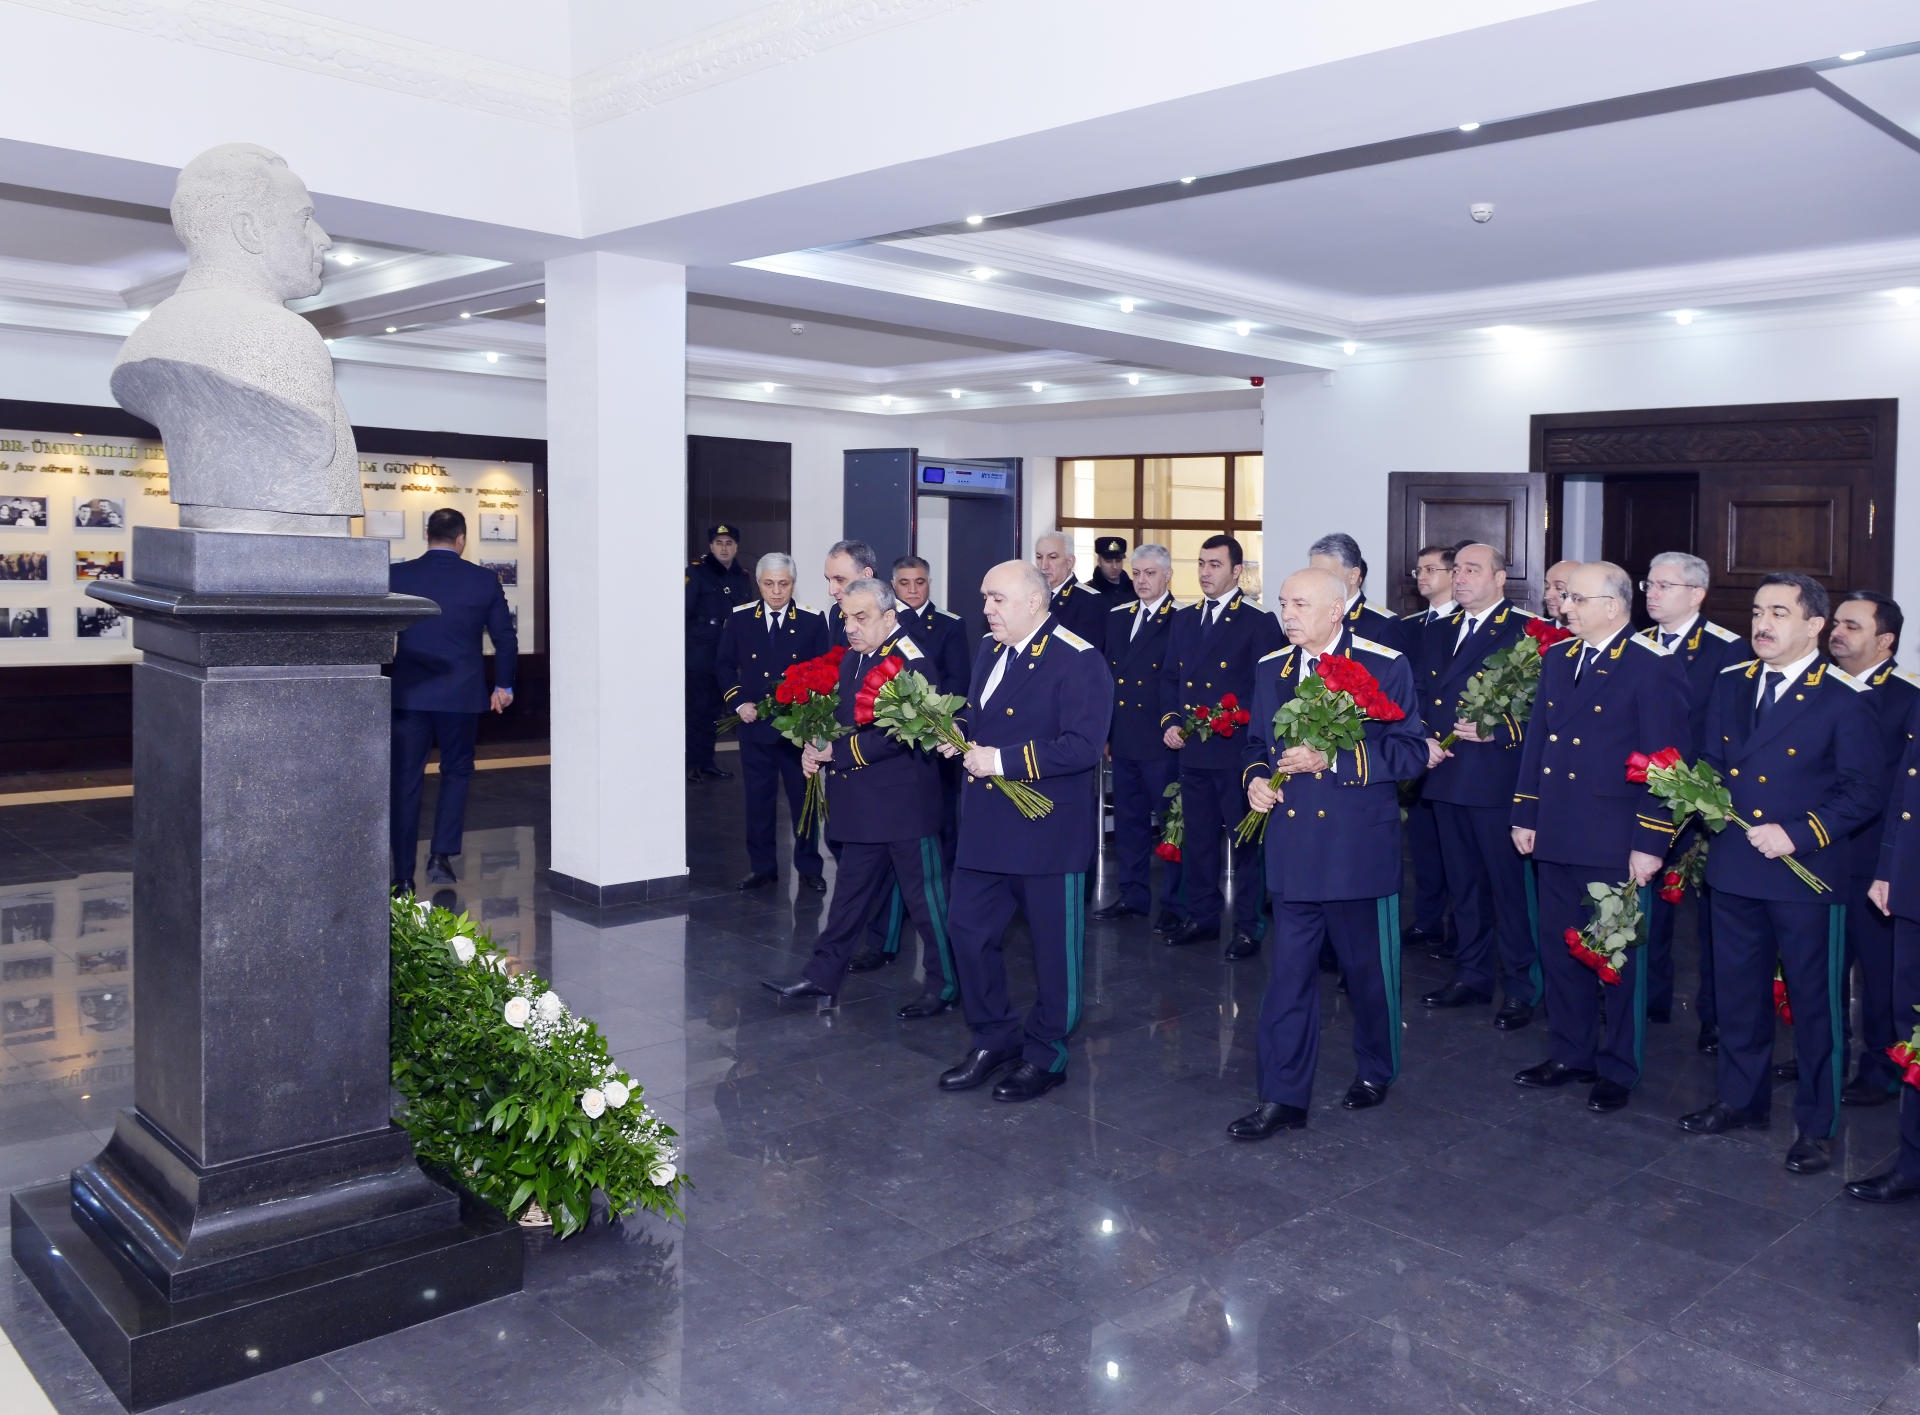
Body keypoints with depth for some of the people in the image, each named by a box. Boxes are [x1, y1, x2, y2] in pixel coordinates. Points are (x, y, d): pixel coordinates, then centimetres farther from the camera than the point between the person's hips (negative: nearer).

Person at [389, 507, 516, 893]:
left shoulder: (397, 575, -1)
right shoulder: (484, 580, -2)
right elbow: (505, 639, 3)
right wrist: (503, 685, 17)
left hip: (409, 694, 0)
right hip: (462, 695, 0)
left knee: (405, 781, 6)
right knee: (457, 771, 17)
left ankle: (404, 878, 6)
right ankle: (441, 855, 5)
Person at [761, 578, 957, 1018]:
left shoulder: (909, 662, -18)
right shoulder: (853, 657, 10)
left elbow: (898, 735, -25)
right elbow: (839, 717, 17)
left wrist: (837, 751, -21)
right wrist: (816, 749, -3)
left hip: (904, 804, -9)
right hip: (863, 803, 9)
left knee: (925, 895, 3)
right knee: (851, 891, 17)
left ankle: (944, 986, 15)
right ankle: (822, 977, 25)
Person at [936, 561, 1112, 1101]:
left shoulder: (1078, 661, -15)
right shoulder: (990, 650, 11)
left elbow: (1083, 746, -24)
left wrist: (1002, 760, -25)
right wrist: (961, 738, 0)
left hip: (1047, 832, -8)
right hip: (985, 828, 8)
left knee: (1052, 947, 6)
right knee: (968, 929, 11)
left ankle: (1045, 1055, 23)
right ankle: (994, 1037, 29)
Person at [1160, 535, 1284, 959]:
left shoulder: (1259, 622, -6)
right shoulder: (1184, 620, 13)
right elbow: (1169, 677, 18)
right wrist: (1169, 721, 3)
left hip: (1236, 749, -6)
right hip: (1191, 749, 6)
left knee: (1244, 839, 2)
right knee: (1196, 836, 13)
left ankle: (1248, 927, 10)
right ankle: (1202, 917, 25)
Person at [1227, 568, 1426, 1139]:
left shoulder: (1385, 666, -7)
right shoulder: (1271, 669, 8)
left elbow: (1409, 752, -10)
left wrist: (1333, 759, -21)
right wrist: (1255, 777, -3)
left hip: (1361, 846, -3)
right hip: (1293, 847, 4)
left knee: (1368, 967, 12)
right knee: (1289, 973, 4)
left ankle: (1376, 1070, 35)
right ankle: (1283, 1097, 10)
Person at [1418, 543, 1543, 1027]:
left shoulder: (1526, 631, -7)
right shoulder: (1439, 631, 15)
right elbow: (1421, 696, 18)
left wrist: (1499, 731, -23)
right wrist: (1423, 740, 1)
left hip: (1496, 778, -7)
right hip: (1445, 775, 7)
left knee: (1508, 884, -1)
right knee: (1463, 883, 16)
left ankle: (1520, 987, 10)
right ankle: (1472, 974, 28)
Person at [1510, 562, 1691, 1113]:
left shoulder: (1655, 666, -11)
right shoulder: (1557, 658, 10)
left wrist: (1650, 843, -15)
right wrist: (1524, 815, 11)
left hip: (1614, 841, -6)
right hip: (1556, 837, 6)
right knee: (1558, 949, 14)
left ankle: (1618, 1069, 21)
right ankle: (1570, 1055, 28)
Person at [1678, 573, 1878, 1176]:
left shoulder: (1842, 700, -9)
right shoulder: (1731, 685, 8)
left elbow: (1861, 793, -10)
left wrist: (1797, 834, -19)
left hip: (1804, 874, -5)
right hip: (1733, 869, 5)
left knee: (1813, 1000, 6)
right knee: (1737, 990, 16)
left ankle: (1817, 1125, 20)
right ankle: (1741, 1099, 33)